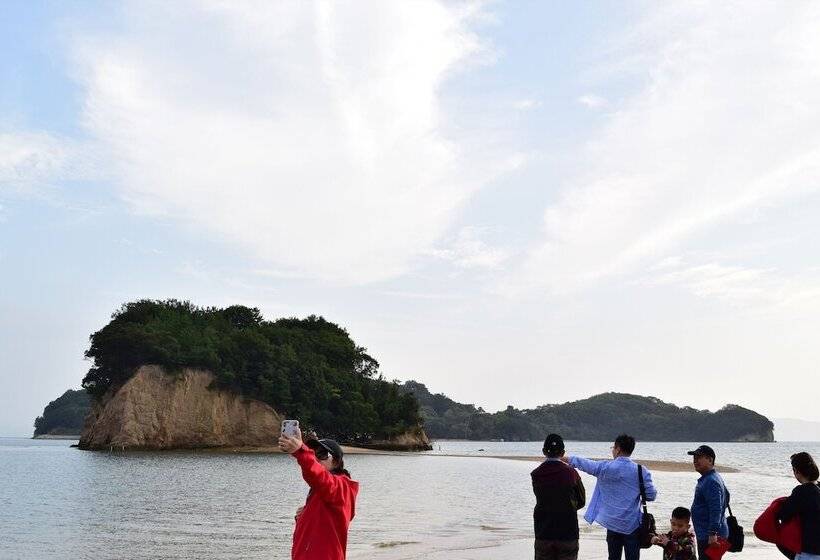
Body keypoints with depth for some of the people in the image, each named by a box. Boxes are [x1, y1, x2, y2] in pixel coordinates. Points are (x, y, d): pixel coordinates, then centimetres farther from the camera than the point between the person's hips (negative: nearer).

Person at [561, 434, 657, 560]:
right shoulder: (642, 472, -7)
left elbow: (586, 464, 2)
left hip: (612, 523, 1)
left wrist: (567, 458, 16)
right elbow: (651, 496, -4)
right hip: (632, 525, -1)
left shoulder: (606, 468, -8)